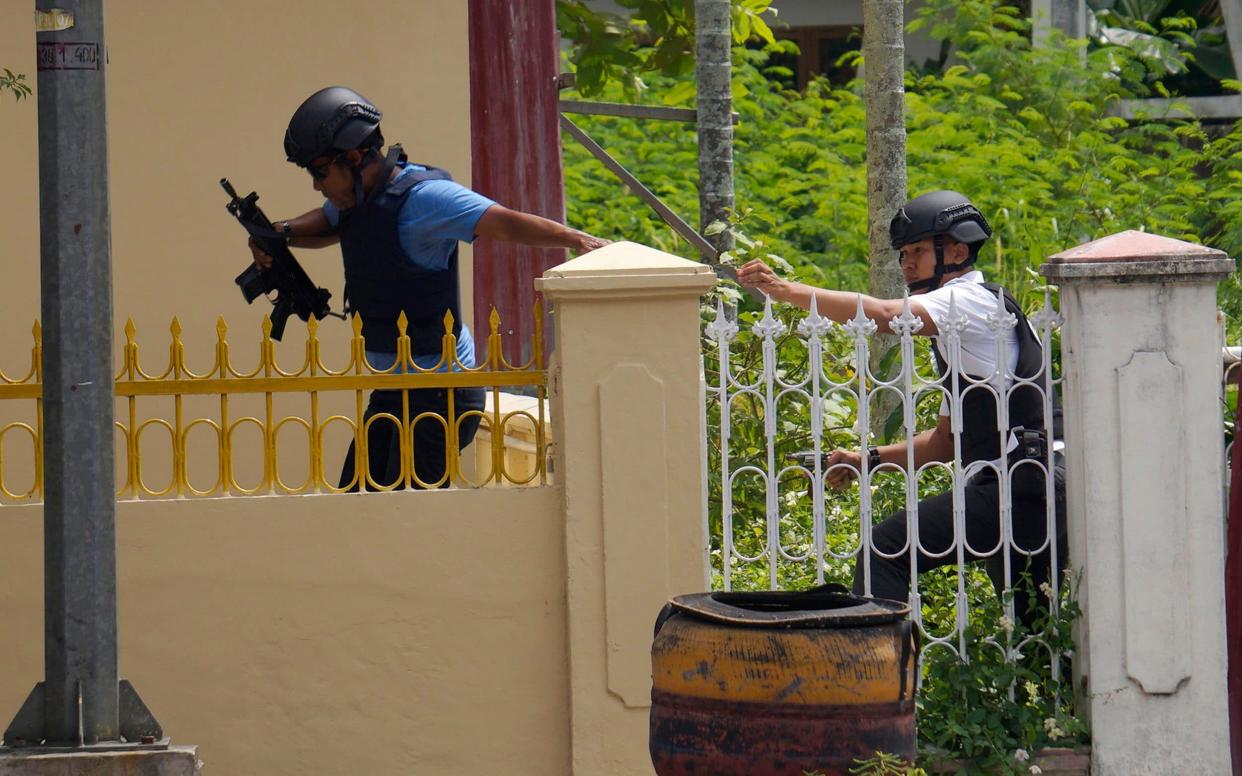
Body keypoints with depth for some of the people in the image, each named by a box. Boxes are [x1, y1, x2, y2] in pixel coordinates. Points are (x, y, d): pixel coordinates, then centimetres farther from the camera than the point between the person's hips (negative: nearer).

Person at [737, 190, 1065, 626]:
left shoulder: (973, 300, -5)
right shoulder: (956, 323, 27)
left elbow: (883, 315, -22)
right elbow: (948, 440, 30)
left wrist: (788, 291, -21)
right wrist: (868, 460, 19)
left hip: (1014, 485, -11)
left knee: (886, 549, -16)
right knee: (1030, 627, 16)